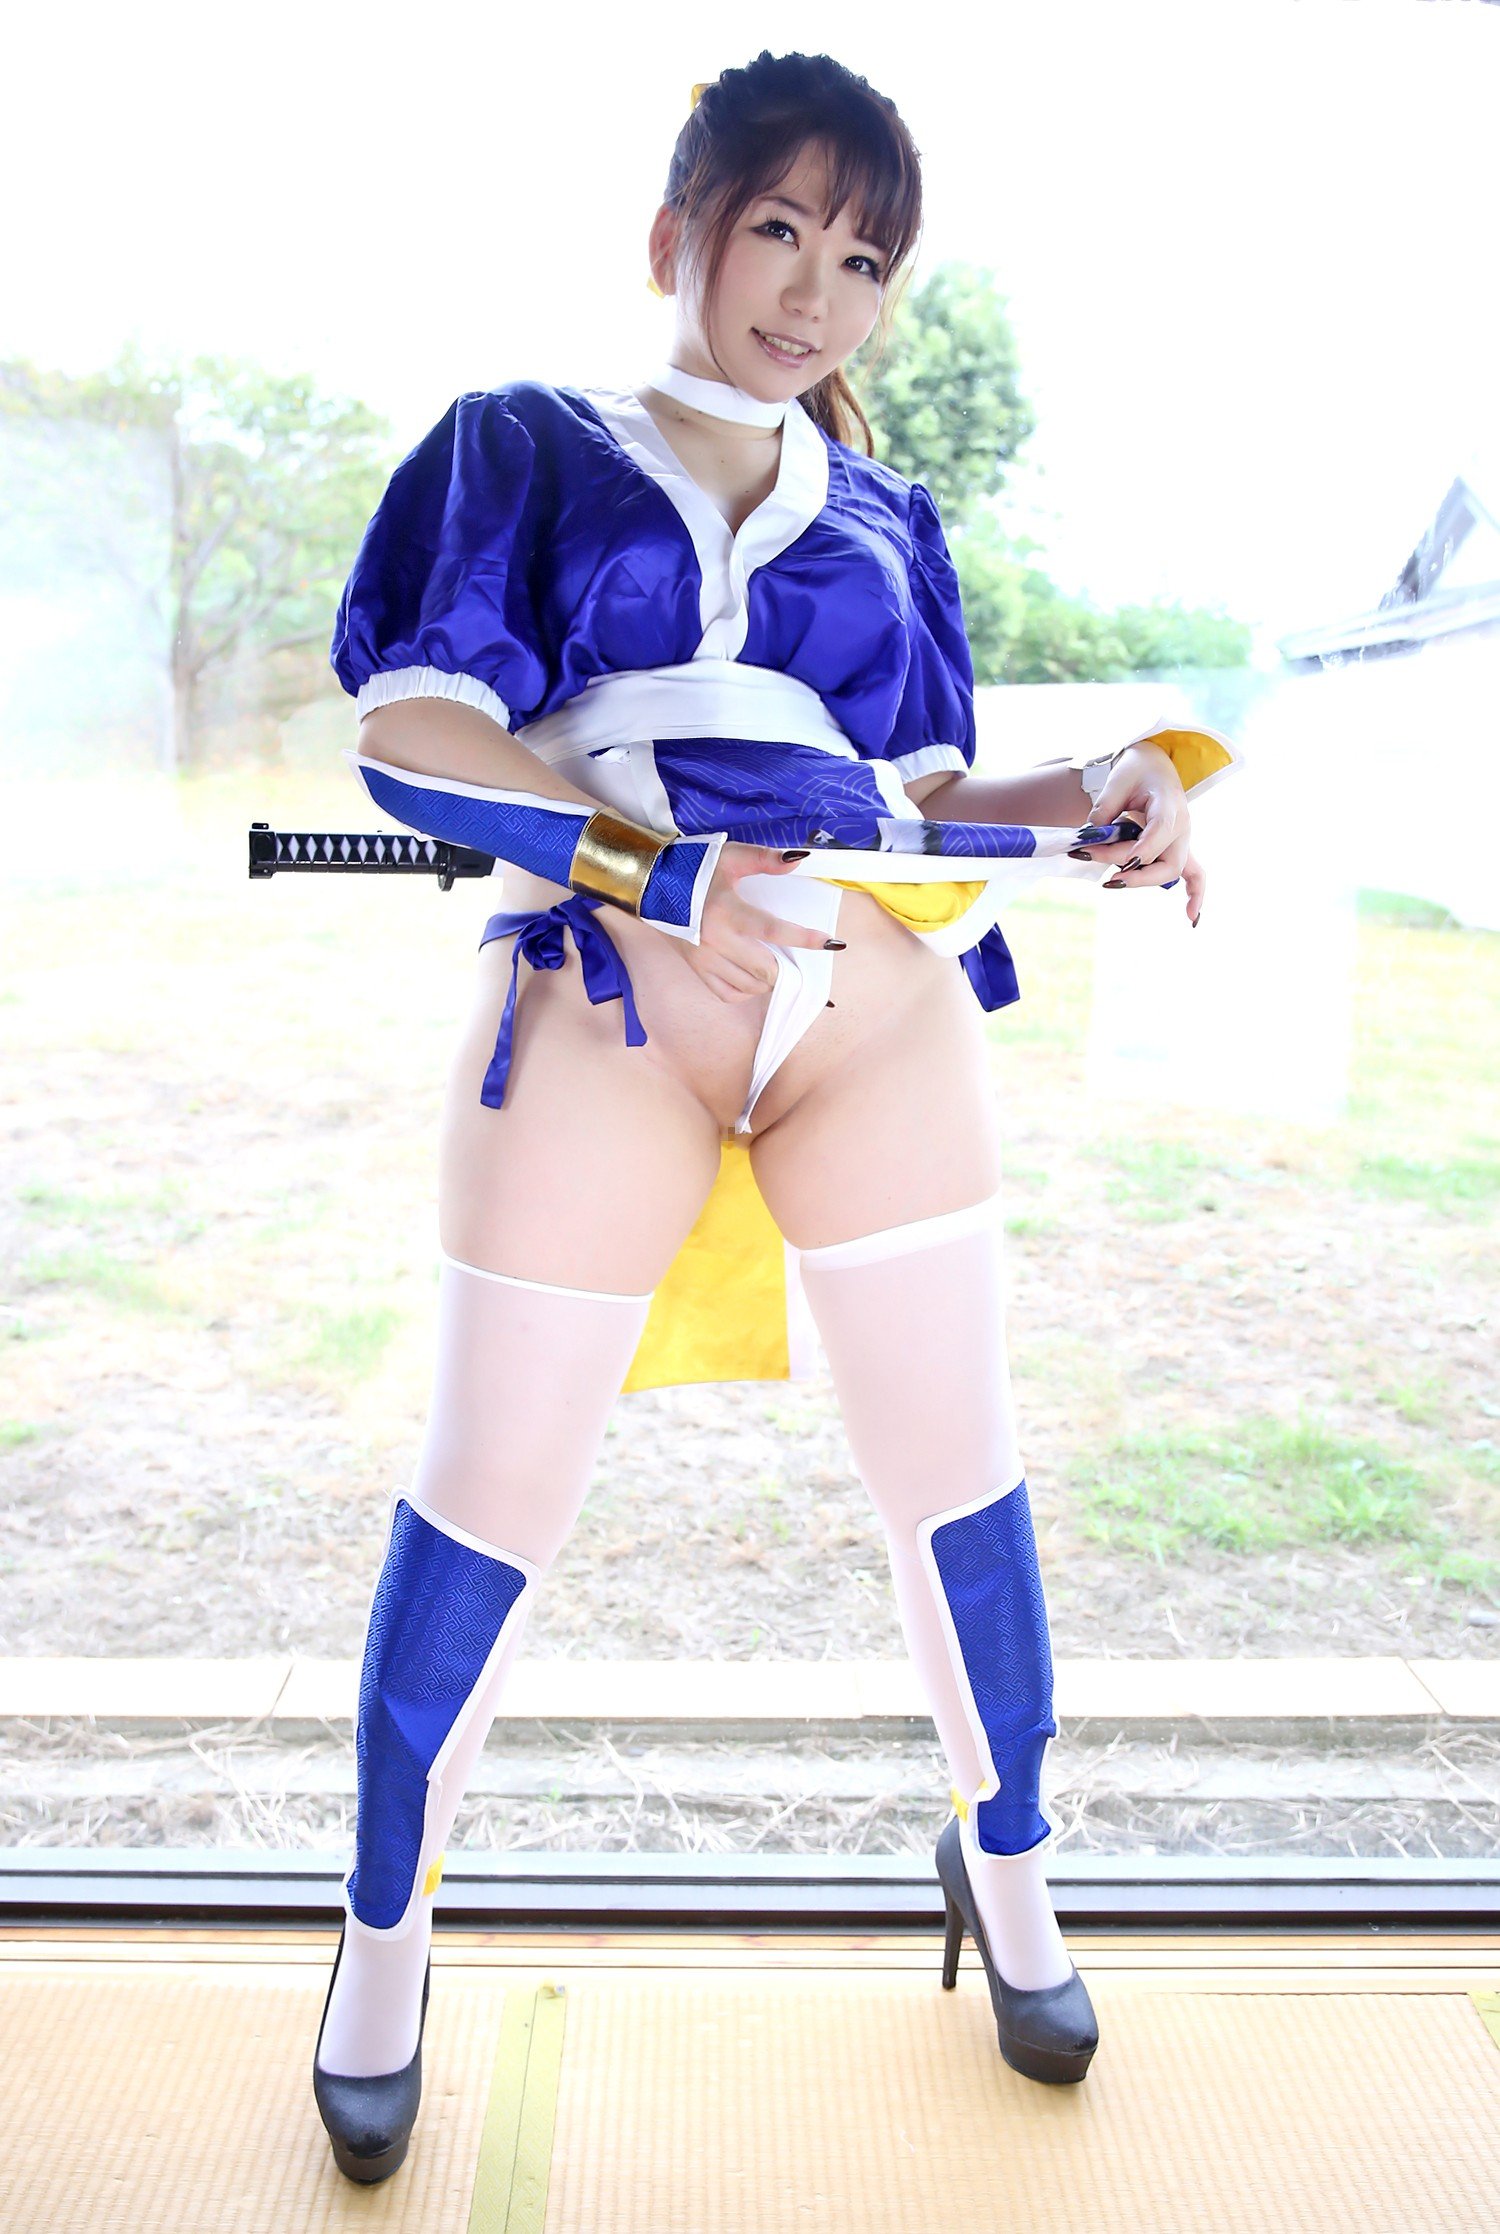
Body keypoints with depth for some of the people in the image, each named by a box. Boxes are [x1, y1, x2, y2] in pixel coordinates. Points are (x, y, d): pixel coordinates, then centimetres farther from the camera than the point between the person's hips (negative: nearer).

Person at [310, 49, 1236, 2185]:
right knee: (494, 1495, 2)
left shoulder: (882, 518, 20)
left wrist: (1081, 798, -2)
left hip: (878, 1002, 3)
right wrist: (669, 875, -16)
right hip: (603, 1002, -3)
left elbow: (917, 785, 18)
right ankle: (386, 1934, 24)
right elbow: (407, 736, -4)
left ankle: (1006, 1865, 30)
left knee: (956, 1461, 5)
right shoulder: (525, 446, 10)